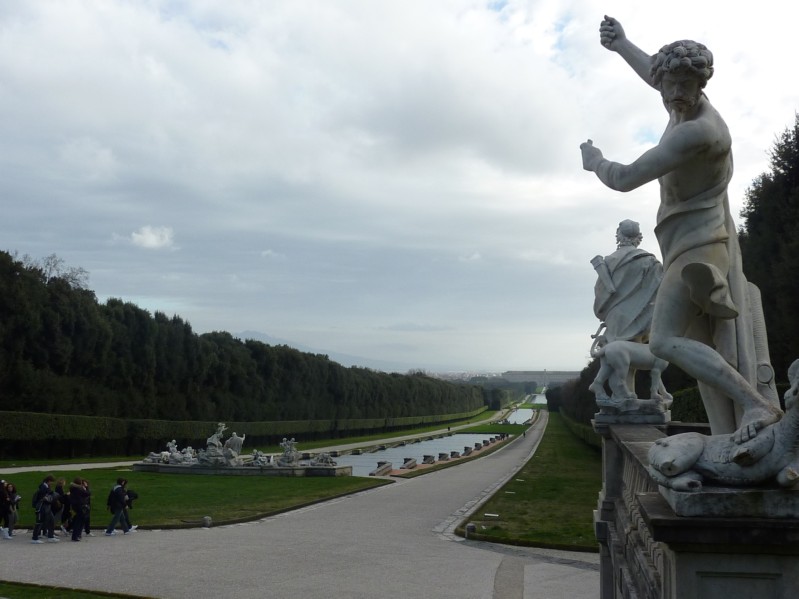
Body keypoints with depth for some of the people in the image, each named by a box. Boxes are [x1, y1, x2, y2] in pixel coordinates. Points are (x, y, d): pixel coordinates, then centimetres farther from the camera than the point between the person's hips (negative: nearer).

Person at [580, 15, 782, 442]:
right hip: (693, 246, 10)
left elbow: (625, 179, -21)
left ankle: (759, 405, -24)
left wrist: (594, 161, -1)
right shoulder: (688, 103, 5)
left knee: (664, 341, -20)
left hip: (698, 244, -10)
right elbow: (653, 74, 32)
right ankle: (729, 437, -3)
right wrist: (621, 45, 23)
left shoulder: (699, 131, -24)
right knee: (703, 349, 2)